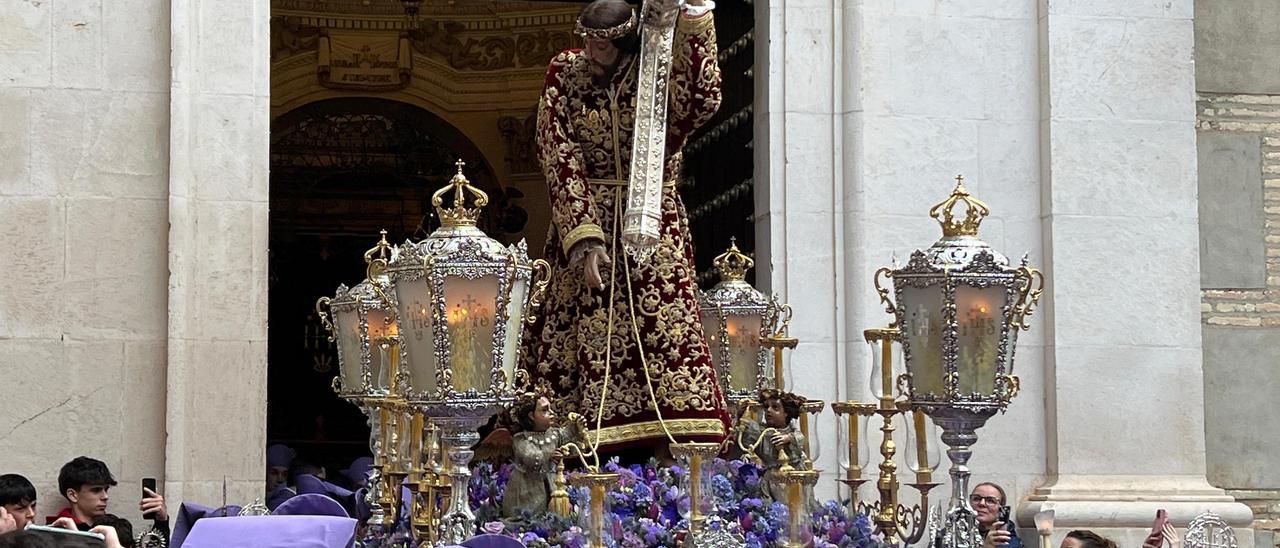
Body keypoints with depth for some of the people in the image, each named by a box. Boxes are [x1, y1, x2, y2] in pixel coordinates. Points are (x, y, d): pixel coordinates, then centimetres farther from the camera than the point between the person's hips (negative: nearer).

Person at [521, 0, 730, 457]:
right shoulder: (563, 80, 2)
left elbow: (698, 101, -21)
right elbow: (561, 163, -6)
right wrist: (584, 239, -18)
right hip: (583, 222, 0)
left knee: (666, 329, -11)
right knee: (586, 337, -7)